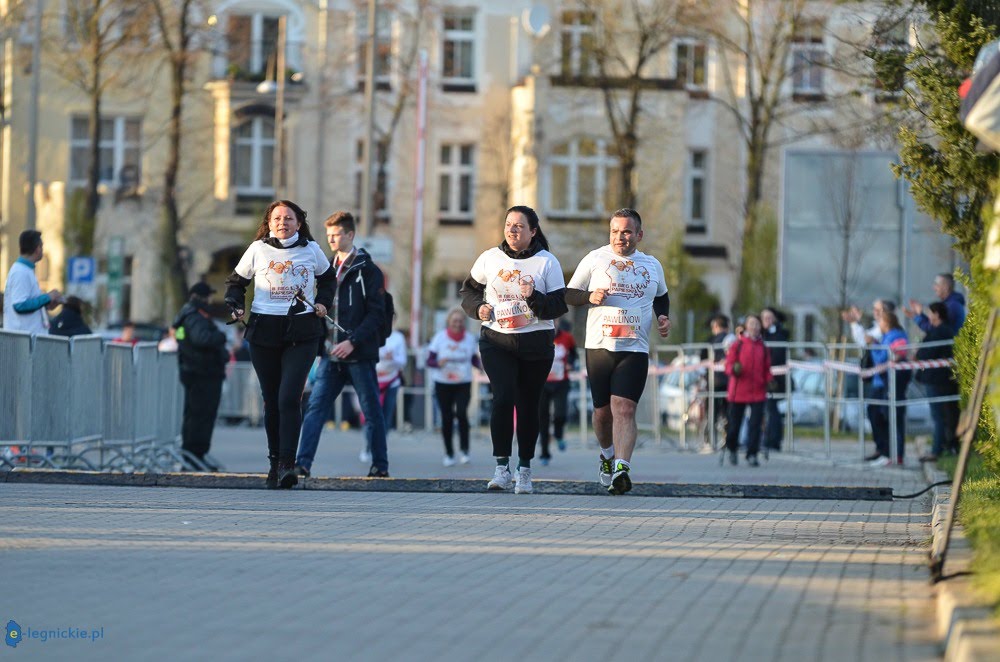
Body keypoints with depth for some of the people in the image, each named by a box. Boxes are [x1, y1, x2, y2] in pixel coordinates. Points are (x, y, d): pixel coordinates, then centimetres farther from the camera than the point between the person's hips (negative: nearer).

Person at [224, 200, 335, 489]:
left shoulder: (311, 249, 6)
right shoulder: (258, 249, 4)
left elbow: (327, 277, 24)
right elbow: (236, 281, 15)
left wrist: (323, 302, 7)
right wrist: (236, 306, -2)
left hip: (301, 332, -1)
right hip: (264, 332, 1)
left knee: (289, 398, -15)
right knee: (271, 401, 6)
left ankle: (287, 464, -18)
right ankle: (275, 462, 17)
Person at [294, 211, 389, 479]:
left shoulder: (368, 271, -4)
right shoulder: (328, 268, 15)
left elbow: (376, 313, -10)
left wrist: (353, 341, -19)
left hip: (359, 355, -5)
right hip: (332, 355, 5)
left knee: (371, 411, 3)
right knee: (315, 407, -5)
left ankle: (380, 465, 12)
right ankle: (303, 463, -11)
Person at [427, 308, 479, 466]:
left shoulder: (470, 338, 4)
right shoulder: (440, 337, -1)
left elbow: (474, 358, 14)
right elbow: (429, 361, -2)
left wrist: (480, 365, -8)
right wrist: (439, 363, -23)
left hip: (463, 383, 0)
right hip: (443, 383, 0)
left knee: (461, 413, -19)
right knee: (447, 418, 1)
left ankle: (464, 450, -6)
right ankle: (449, 453, 14)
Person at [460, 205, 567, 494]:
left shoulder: (547, 262, -1)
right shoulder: (490, 258, 5)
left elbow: (560, 306, -3)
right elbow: (469, 289, 18)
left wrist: (534, 298, -21)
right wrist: (478, 308, -3)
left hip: (535, 343, 0)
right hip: (496, 340, 0)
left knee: (528, 405, 6)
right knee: (503, 397, -18)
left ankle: (524, 470, 18)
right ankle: (502, 467, -16)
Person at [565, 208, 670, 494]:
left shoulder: (652, 265, 12)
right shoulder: (595, 259, 5)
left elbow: (661, 296, 30)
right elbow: (568, 294, 7)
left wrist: (663, 318, 11)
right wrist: (590, 297, -13)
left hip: (635, 350, 0)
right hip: (599, 347, 0)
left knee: (624, 409, -17)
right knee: (603, 411, 8)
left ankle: (621, 469, -28)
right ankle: (608, 455, 37)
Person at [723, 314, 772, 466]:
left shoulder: (763, 347, 10)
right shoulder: (737, 345, 1)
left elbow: (766, 369, 15)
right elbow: (728, 365, -1)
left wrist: (769, 380, -3)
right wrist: (734, 369, -23)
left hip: (758, 392, 2)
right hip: (738, 391, -2)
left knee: (756, 424, -8)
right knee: (734, 423, 6)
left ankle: (752, 455, -6)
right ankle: (732, 449, 31)